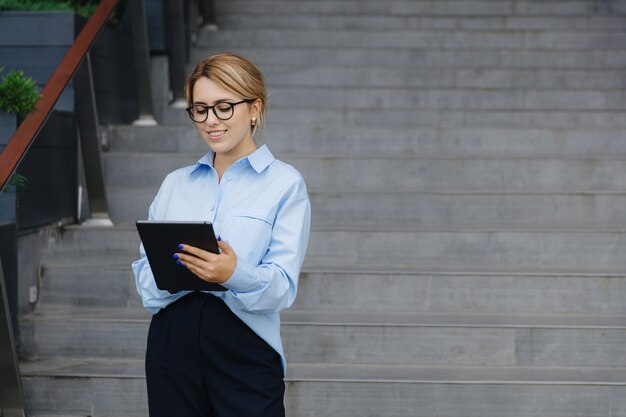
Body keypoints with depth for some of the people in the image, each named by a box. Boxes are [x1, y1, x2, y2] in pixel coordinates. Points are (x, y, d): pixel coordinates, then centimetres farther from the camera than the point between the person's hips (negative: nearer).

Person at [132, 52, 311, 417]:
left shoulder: (285, 183, 1)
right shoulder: (175, 184, 14)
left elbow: (282, 287, -8)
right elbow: (144, 274, 7)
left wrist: (235, 275, -28)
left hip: (246, 350, -3)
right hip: (172, 345, 4)